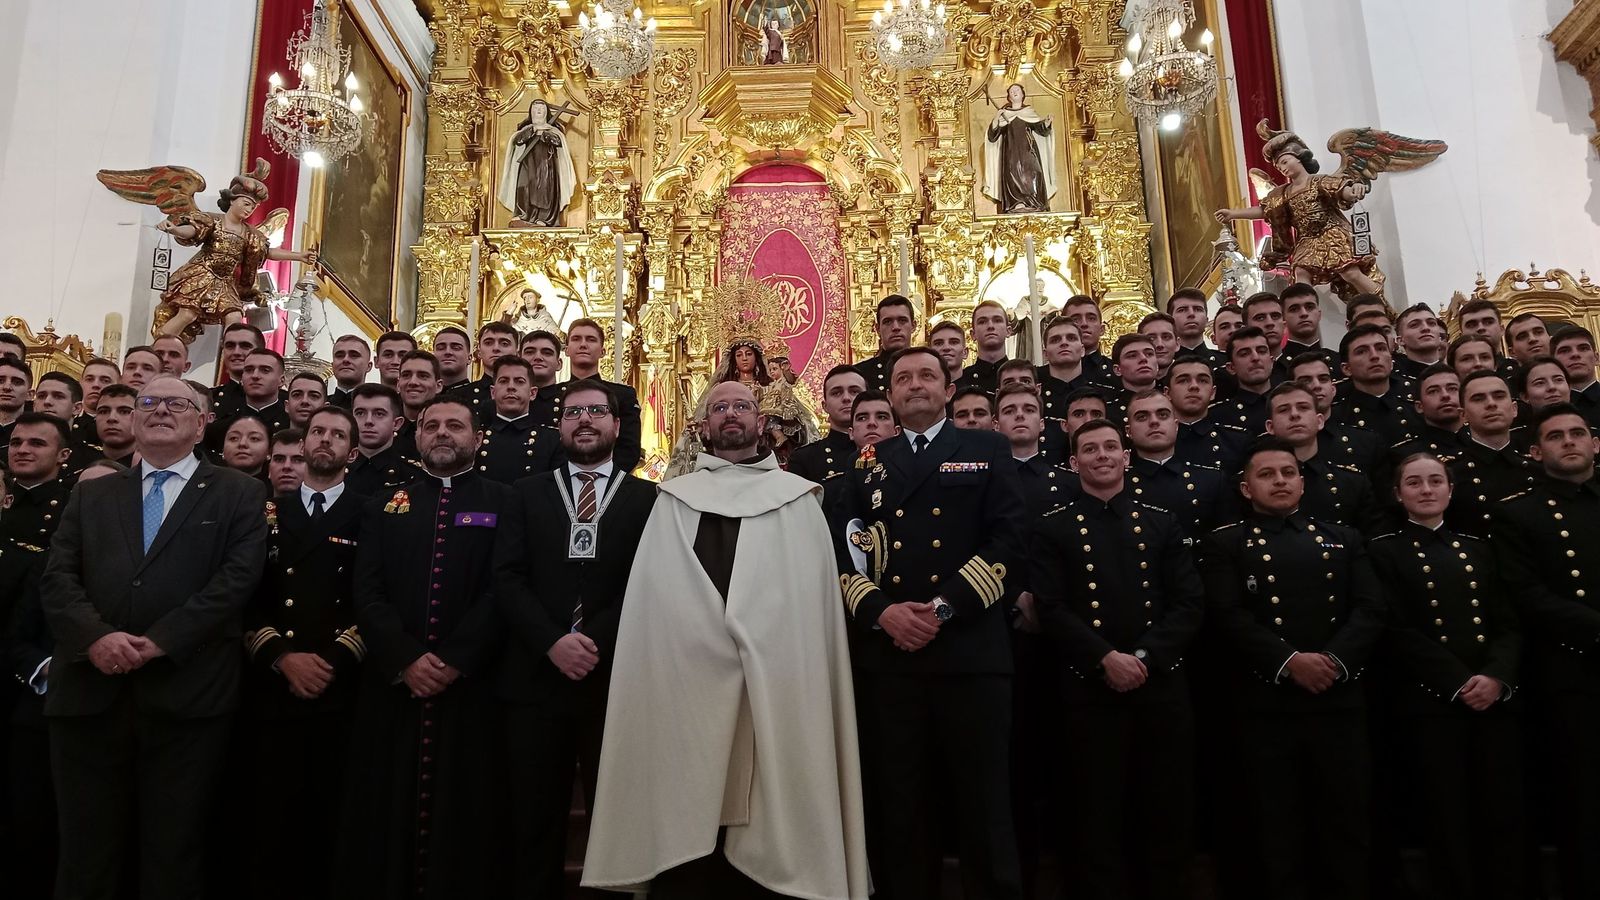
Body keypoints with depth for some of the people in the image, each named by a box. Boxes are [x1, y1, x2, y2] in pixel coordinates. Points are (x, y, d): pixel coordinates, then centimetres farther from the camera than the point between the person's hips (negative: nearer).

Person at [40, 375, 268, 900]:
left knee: (173, 851, 6)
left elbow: (238, 576, -6)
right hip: (90, 693, 3)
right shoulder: (91, 495, 18)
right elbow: (57, 580, 7)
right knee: (87, 852, 10)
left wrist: (160, 641, -14)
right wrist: (95, 636, -12)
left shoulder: (239, 494, 7)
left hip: (187, 694, -3)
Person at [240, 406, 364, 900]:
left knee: (329, 817, 3)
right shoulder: (267, 511, 13)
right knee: (269, 817, 2)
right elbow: (247, 596, 6)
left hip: (341, 690, -1)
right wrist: (281, 657, -7)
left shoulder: (369, 517, 7)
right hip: (271, 689, 2)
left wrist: (335, 660, -11)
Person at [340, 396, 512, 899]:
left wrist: (455, 660, -15)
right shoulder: (385, 508, 13)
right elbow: (367, 593, 3)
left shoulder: (503, 503, 4)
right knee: (387, 816, 9)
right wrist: (405, 660, -11)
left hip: (471, 686, -2)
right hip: (393, 686, 3)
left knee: (464, 821, 5)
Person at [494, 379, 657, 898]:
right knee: (535, 828, 9)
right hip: (536, 679, 2)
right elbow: (506, 579, 2)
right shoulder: (528, 493, 12)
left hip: (616, 680, -1)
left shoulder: (648, 498, 6)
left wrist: (595, 640, -14)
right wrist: (553, 642, -12)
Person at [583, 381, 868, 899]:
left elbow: (813, 593, 6)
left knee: (770, 823, 3)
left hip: (775, 681, 0)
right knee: (684, 827, 4)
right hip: (687, 676, 1)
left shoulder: (798, 498, 12)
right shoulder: (674, 500, 14)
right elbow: (652, 594, 8)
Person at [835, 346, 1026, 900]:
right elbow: (844, 553, 9)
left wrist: (944, 607, -12)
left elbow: (1007, 540, -2)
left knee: (983, 804, 3)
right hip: (889, 656, 3)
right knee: (899, 804, 10)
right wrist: (880, 611, -9)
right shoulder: (869, 466, 16)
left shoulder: (988, 452, 9)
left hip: (971, 652, -2)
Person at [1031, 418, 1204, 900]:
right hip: (1090, 688, -2)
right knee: (1098, 815, 4)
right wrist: (1106, 658, -16)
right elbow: (1052, 610, -6)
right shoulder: (1052, 529, 3)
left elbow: (1190, 604, 3)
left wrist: (1145, 657, -10)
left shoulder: (1162, 524, 11)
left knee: (1169, 810, 9)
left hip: (1162, 683, 3)